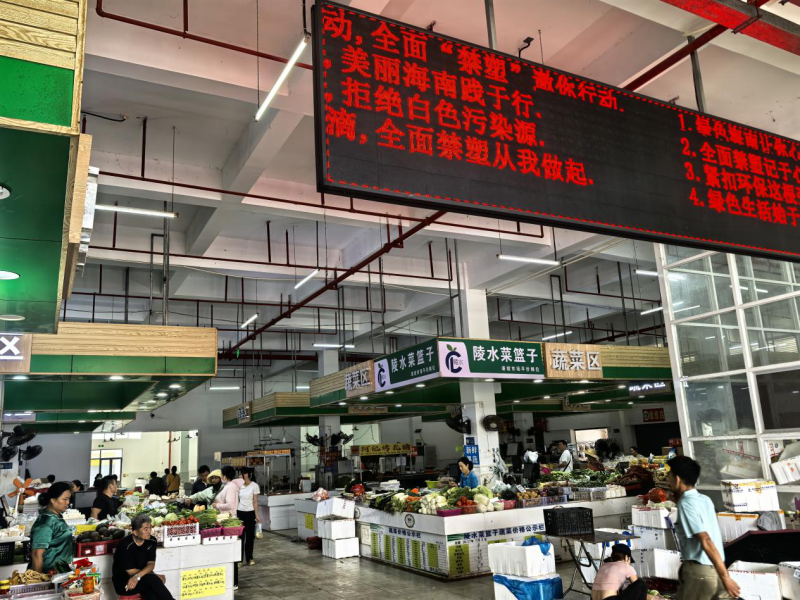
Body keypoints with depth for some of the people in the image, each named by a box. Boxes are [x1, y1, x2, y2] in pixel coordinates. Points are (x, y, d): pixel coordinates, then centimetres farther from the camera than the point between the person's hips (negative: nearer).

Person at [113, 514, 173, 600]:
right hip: (123, 582, -5)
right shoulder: (125, 545, -21)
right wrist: (156, 577, -14)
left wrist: (137, 577, -29)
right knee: (152, 579, -31)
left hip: (142, 580, 5)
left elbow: (151, 564, -8)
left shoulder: (151, 541, -5)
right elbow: (131, 572, -18)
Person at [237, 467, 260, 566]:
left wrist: (257, 515, -7)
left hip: (250, 513, -1)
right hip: (239, 513, 2)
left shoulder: (254, 486, -6)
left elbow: (255, 502, -4)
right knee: (240, 536, -1)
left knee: (250, 536, 7)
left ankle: (249, 558, 19)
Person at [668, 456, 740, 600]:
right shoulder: (705, 499, 11)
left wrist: (725, 577, -23)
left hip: (698, 571, -8)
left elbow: (706, 542, -21)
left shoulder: (686, 504, -14)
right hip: (715, 569, 8)